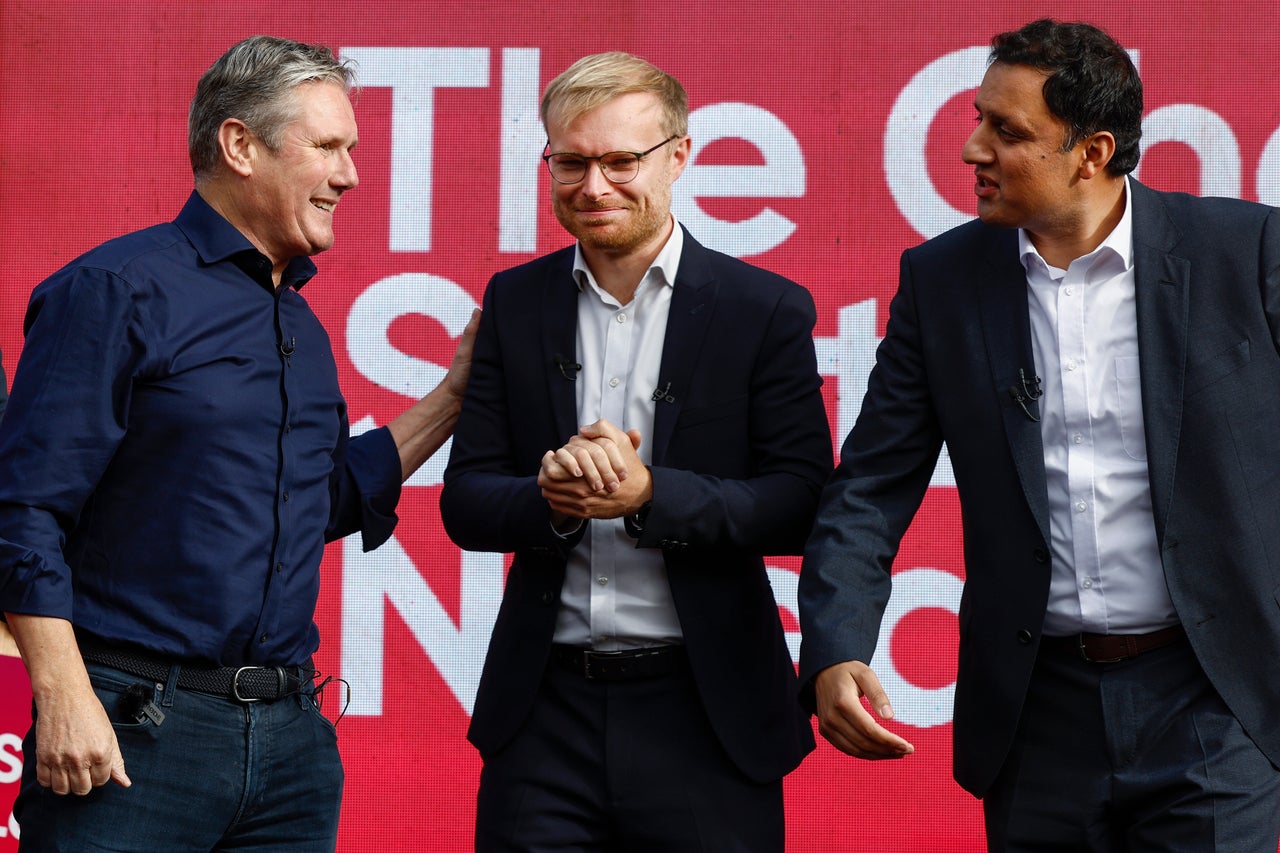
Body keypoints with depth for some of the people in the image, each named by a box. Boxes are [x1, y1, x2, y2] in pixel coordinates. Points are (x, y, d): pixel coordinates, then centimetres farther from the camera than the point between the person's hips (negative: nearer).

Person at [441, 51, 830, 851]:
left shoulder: (766, 311, 0)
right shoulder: (514, 303, 8)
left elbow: (802, 504, -6)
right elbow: (465, 501, 5)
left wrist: (650, 496, -19)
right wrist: (552, 499, -16)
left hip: (704, 717, -2)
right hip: (547, 712, 2)